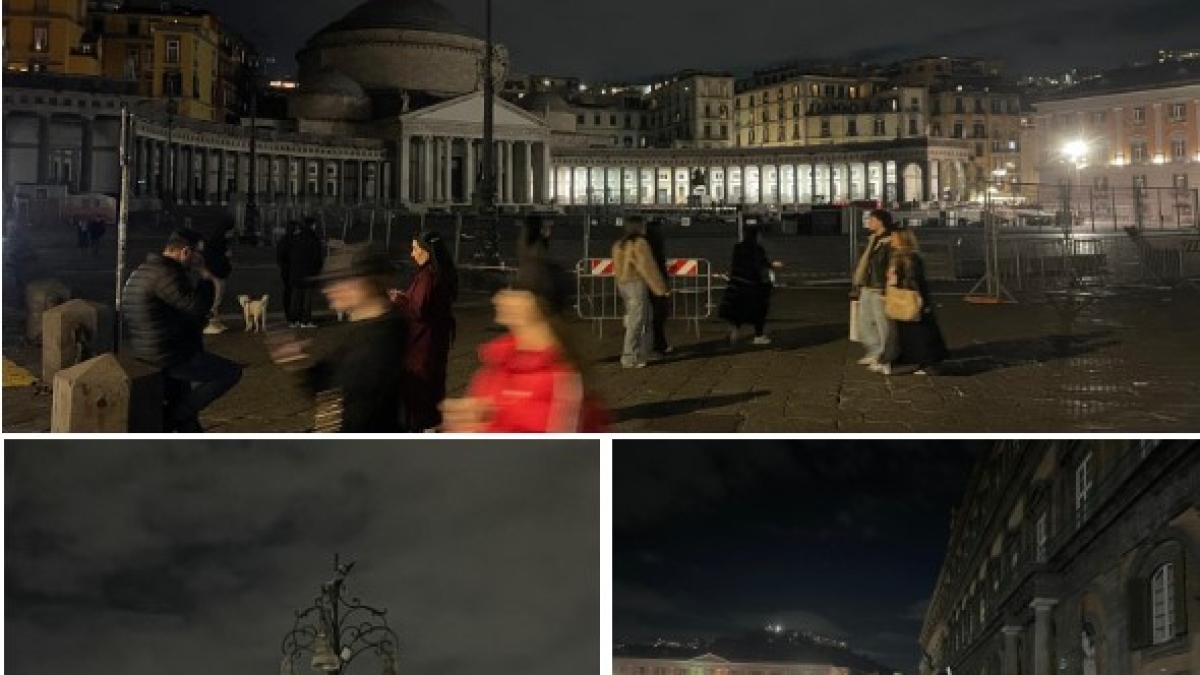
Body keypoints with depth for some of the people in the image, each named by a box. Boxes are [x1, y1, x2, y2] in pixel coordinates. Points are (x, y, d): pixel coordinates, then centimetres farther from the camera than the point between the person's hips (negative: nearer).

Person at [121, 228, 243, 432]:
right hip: (165, 357, -11)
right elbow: (198, 307, -23)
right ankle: (173, 417, 1)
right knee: (231, 371, -2)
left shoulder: (146, 269, 13)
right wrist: (206, 277, -10)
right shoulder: (166, 274, -22)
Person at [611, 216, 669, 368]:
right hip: (637, 284, -9)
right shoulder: (640, 244, -13)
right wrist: (662, 288, -10)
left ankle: (642, 352, 27)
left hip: (623, 284, 9)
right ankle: (629, 358, -3)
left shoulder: (619, 245, 10)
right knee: (635, 323, -4)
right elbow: (649, 268, -15)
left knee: (633, 320, 19)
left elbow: (617, 268, 12)